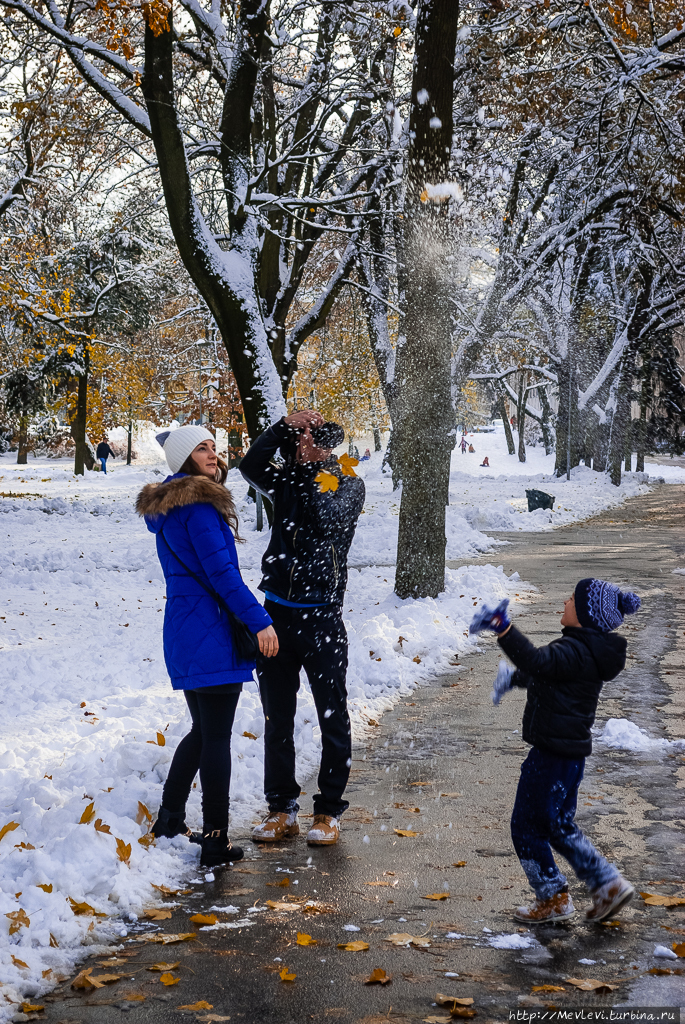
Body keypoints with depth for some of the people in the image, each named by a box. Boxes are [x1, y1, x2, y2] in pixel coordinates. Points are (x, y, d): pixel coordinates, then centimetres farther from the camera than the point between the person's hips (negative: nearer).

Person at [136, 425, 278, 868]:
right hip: (211, 633, -9)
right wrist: (260, 620, -19)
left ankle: (169, 820, 28)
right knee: (217, 737, -2)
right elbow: (221, 572, -20)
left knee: (203, 730, 21)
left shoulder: (167, 506, 15)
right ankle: (216, 841, 4)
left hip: (182, 632, 9)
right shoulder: (200, 506, -15)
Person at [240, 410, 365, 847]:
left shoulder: (350, 485, -2)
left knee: (333, 719, 3)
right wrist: (285, 425, -16)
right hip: (277, 613, 4)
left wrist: (318, 466, -12)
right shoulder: (290, 481, 7)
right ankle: (282, 809, 22)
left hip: (321, 618, -4)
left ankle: (329, 811, 16)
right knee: (277, 719, 11)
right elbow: (252, 466, -11)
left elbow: (330, 516, -21)